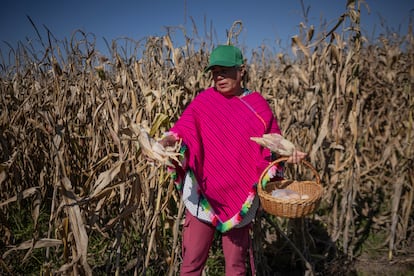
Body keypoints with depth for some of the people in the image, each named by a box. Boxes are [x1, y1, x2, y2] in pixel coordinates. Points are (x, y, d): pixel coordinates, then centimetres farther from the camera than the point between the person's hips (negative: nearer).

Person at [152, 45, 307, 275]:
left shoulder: (257, 105, 1)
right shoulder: (203, 101, -1)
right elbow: (183, 130, -13)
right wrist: (166, 142, -33)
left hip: (240, 196, 1)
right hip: (204, 194, 0)